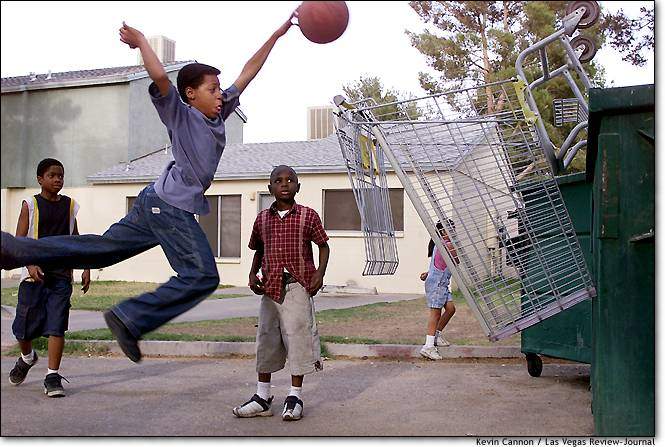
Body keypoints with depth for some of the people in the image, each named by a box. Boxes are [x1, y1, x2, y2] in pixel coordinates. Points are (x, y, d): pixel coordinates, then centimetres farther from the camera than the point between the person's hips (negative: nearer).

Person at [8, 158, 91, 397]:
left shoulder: (70, 205, 10)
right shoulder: (30, 204, 0)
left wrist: (86, 268, 9)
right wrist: (30, 265, -20)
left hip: (62, 274, 2)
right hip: (35, 274, -1)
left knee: (57, 326, -7)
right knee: (25, 326, 7)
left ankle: (52, 377, -4)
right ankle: (27, 358, 38)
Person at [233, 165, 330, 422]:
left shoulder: (308, 216, 0)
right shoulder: (262, 219, 9)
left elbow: (323, 246, 5)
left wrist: (320, 273, -9)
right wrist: (253, 274, 6)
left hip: (298, 285, -3)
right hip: (270, 286, 4)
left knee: (297, 336, -4)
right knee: (266, 339, 7)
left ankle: (295, 397, 9)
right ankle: (262, 397, 16)